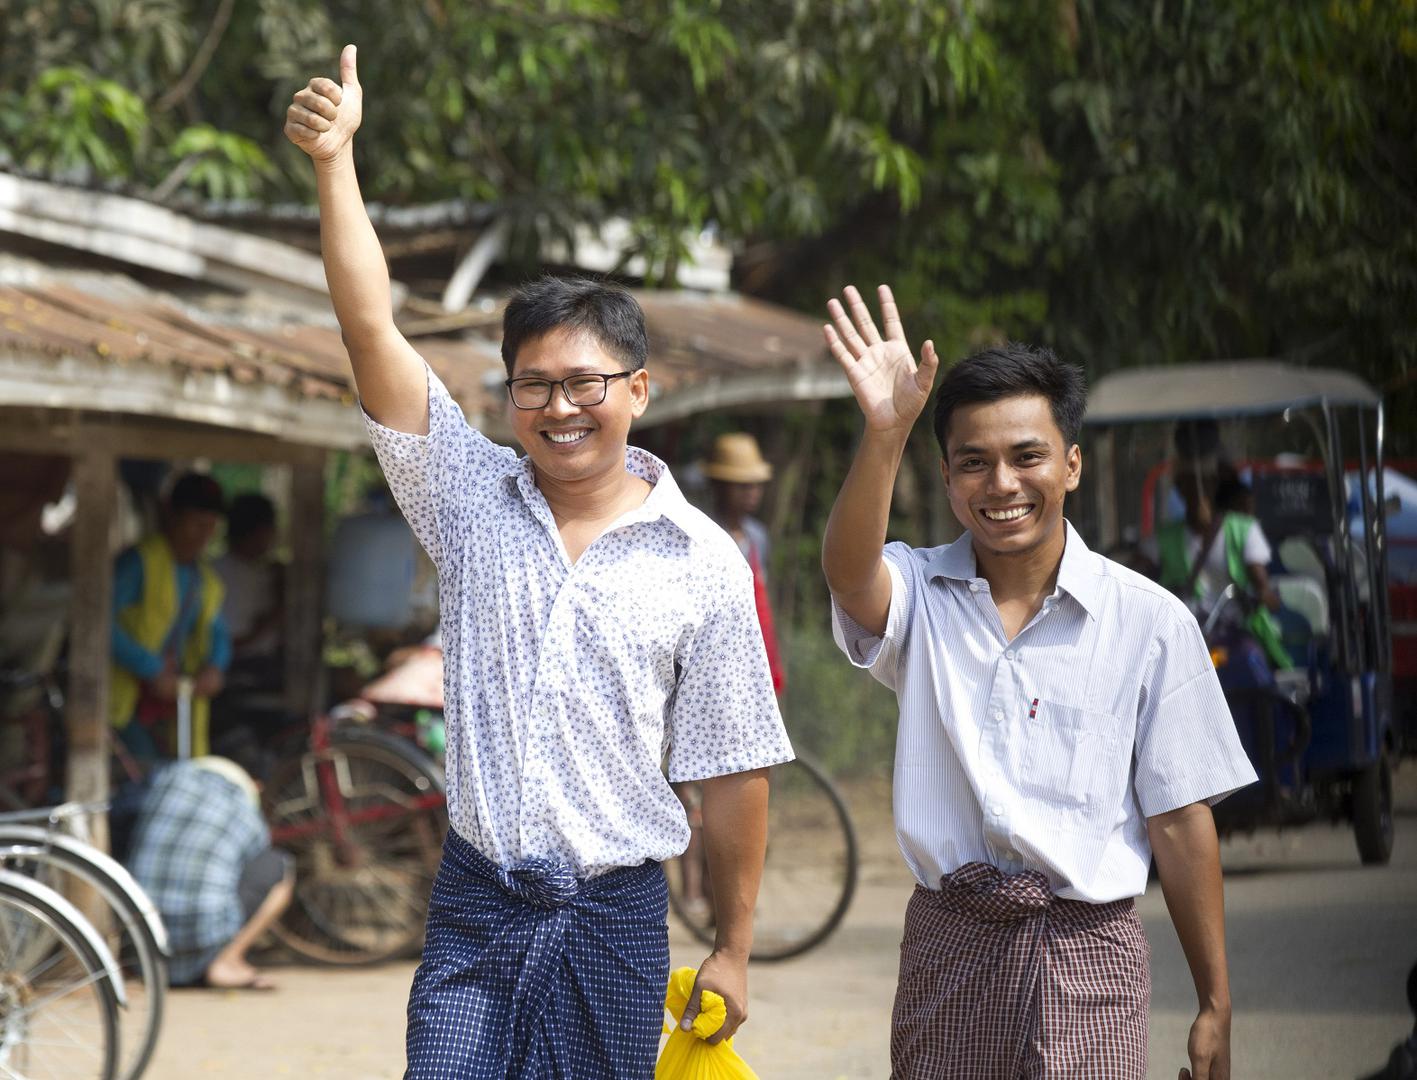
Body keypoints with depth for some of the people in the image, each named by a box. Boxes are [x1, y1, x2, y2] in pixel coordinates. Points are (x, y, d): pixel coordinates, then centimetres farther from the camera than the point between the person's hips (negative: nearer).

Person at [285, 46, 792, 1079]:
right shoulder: (471, 496, 2)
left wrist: (733, 950, 4)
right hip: (475, 910, 1)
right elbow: (371, 328, -7)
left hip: (616, 917, -1)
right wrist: (334, 161, -16)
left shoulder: (703, 561, -2)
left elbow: (734, 769, 2)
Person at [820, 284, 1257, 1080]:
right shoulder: (921, 593, 3)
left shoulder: (1149, 621, 0)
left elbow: (1180, 821, 2)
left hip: (1088, 954, -2)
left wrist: (1216, 1008, 3)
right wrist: (886, 433, -39)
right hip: (949, 946, 2)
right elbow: (849, 572, -22)